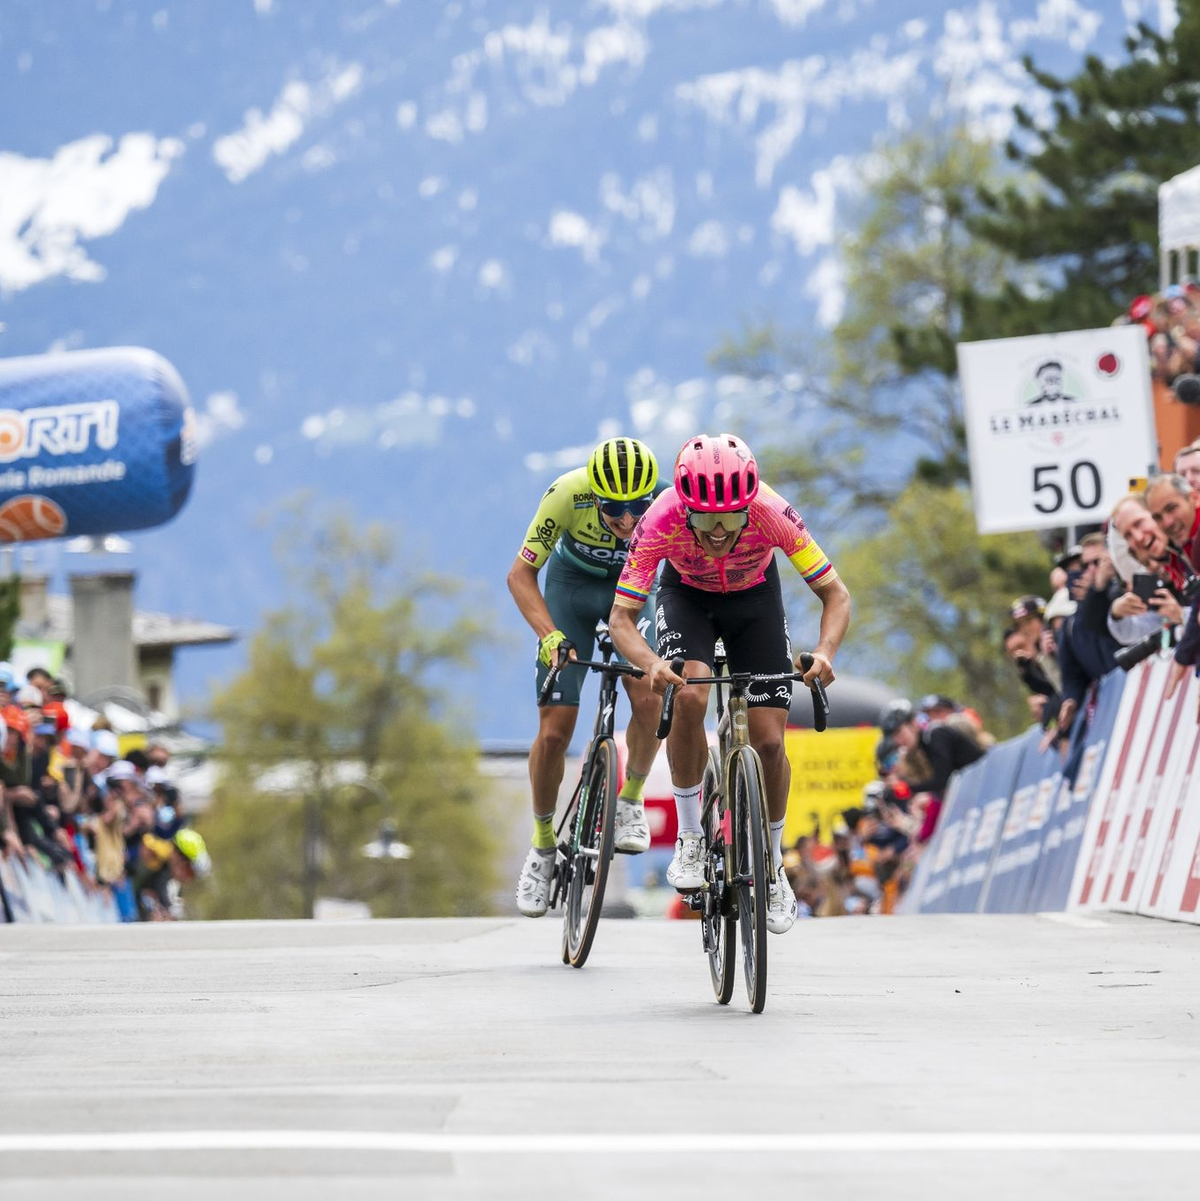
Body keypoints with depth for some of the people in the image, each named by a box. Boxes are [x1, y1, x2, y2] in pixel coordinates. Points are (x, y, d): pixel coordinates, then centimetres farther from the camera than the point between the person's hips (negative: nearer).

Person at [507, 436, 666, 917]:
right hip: (573, 584, 0)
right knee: (554, 729, -8)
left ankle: (631, 798, 1)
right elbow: (521, 574, -25)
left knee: (648, 700, -26)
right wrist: (550, 635, -39)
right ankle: (543, 843, 14)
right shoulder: (568, 494, -34)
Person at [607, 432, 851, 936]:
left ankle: (773, 867, 16)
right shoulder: (661, 521, -36)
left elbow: (836, 595, -29)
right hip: (687, 596, -1)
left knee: (769, 740, -7)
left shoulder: (771, 513, -36)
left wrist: (825, 653, -48)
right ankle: (689, 837, -12)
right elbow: (621, 617, -31)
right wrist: (651, 664, -52)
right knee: (689, 696, -30)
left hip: (754, 597, 1)